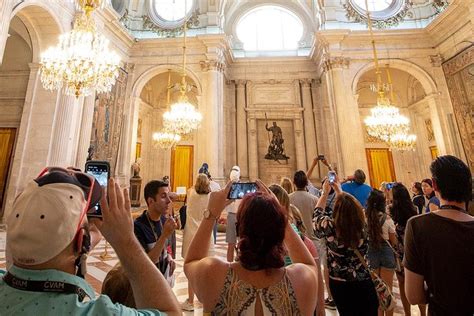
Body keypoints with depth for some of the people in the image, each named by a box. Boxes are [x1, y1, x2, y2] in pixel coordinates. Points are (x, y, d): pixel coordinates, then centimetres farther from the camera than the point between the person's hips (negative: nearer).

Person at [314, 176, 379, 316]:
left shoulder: (331, 227, -27)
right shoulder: (362, 226, -17)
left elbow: (318, 214, -5)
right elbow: (350, 208, 3)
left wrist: (325, 192, 5)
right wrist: (339, 190, 14)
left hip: (340, 285, -2)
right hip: (364, 283, 2)